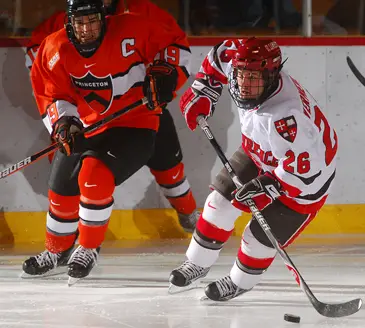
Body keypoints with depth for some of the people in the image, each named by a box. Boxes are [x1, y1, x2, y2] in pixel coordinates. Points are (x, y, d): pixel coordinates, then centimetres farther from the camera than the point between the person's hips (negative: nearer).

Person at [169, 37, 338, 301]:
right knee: (221, 201, 9)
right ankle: (199, 263, 30)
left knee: (260, 236, -3)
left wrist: (268, 188, -38)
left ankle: (241, 282, 28)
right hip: (260, 153, 8)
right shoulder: (239, 62, -24)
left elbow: (303, 170, -41)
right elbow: (220, 56, 2)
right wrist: (202, 93, -2)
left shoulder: (284, 116, -46)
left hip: (310, 173, -8)